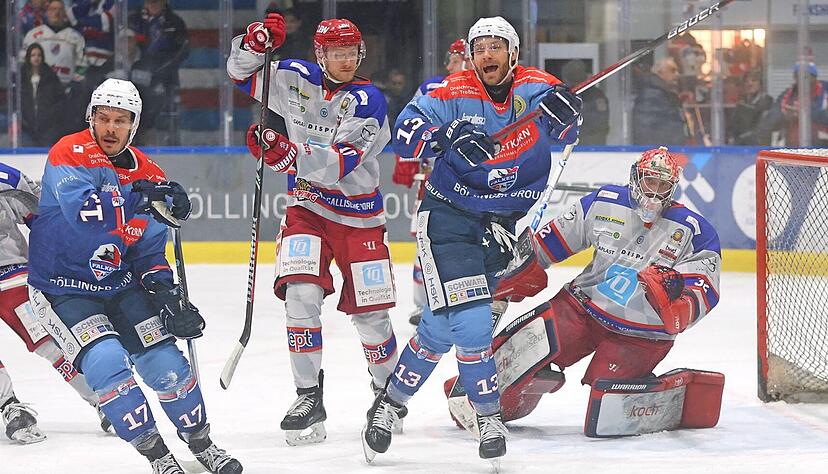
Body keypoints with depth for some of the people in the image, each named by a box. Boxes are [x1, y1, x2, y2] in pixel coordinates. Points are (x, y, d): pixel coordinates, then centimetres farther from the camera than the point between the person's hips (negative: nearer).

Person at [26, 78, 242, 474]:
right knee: (107, 360, -22)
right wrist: (144, 202, -39)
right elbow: (81, 211, -36)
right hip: (61, 289, -5)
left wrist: (165, 291, -9)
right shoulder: (69, 154, -17)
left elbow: (148, 252, 8)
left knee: (164, 359, 0)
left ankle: (200, 441, 22)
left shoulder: (148, 174, 1)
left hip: (119, 286, 5)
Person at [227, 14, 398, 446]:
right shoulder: (295, 79, -3)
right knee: (301, 293, -18)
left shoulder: (368, 101, -16)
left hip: (358, 213, -2)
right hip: (306, 207, 2)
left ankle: (387, 389, 29)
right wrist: (256, 43, -14)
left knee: (369, 313, 3)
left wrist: (288, 154, -43)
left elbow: (339, 164, -28)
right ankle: (308, 397, -11)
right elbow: (240, 73, 8)